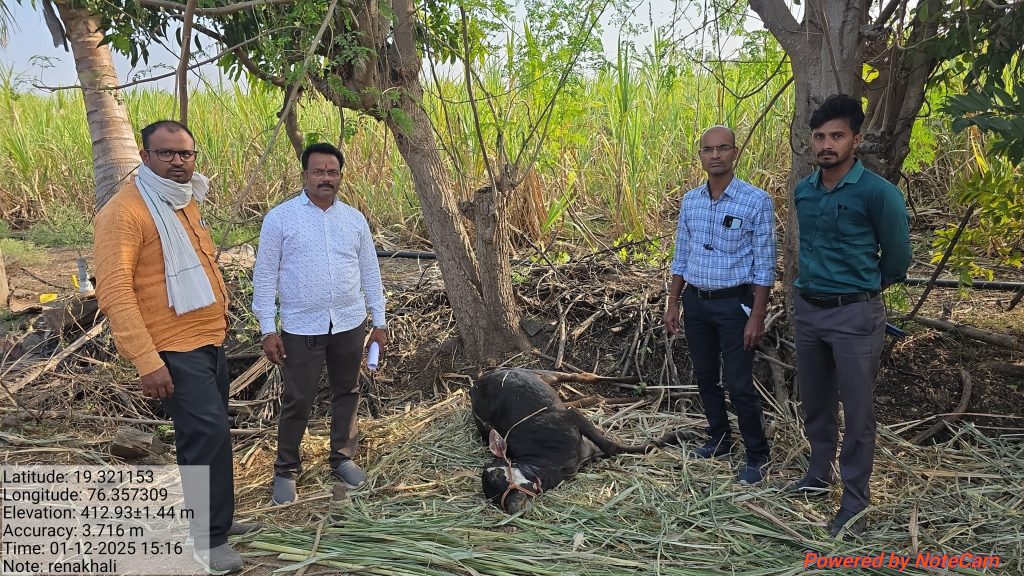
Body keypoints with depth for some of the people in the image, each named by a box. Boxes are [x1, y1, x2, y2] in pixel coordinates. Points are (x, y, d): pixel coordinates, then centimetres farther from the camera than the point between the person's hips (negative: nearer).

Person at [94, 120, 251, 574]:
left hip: (210, 340, 9)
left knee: (208, 433, 17)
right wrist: (145, 359, -27)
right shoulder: (125, 210, -16)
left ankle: (210, 519, 33)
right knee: (209, 433, -11)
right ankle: (207, 539, 4)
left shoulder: (186, 202, 11)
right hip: (175, 349, -9)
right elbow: (114, 289, -23)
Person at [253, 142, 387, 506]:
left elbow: (370, 273, 10)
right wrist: (268, 329, -8)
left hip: (349, 325, 4)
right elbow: (265, 275, -4)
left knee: (347, 393, 14)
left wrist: (379, 321, 8)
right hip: (301, 328, -3)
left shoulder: (354, 219, 5)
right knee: (297, 401, 4)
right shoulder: (280, 217, -5)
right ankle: (285, 471, 20)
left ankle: (342, 458, 30)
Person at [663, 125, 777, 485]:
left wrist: (757, 317, -14)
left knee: (739, 385, -2)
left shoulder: (756, 201, -11)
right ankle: (719, 439, 34)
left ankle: (758, 456, 15)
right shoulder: (690, 201, 4)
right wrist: (672, 304, 9)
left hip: (734, 304, -5)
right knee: (705, 377, 16)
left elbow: (764, 265, -10)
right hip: (695, 302, 5)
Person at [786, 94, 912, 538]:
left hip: (855, 314, -6)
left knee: (857, 412, 4)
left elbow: (897, 257, -2)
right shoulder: (802, 191, 4)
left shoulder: (877, 192, -14)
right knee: (814, 402, 18)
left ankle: (855, 501, 16)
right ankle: (819, 474, 36)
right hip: (808, 309, 6)